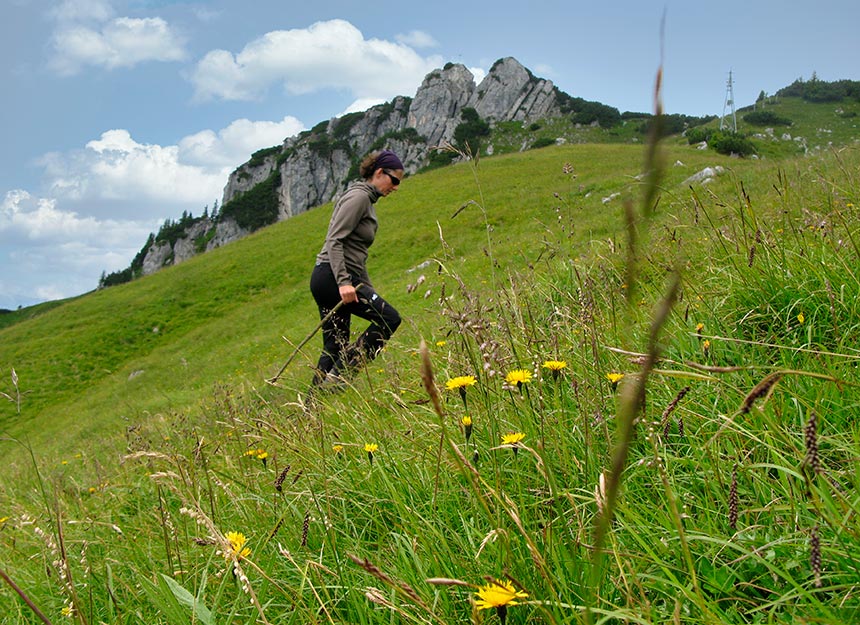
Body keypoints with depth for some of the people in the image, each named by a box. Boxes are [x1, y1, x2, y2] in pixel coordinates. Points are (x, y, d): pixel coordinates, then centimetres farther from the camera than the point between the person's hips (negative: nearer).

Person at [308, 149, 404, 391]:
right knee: (389, 318, -11)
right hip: (331, 277, -10)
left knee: (334, 348, 9)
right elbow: (334, 241, -19)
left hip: (326, 280, 10)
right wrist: (344, 282, -28)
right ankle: (338, 375, -12)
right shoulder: (359, 197, -9)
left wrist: (369, 290, 22)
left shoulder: (367, 200, 22)